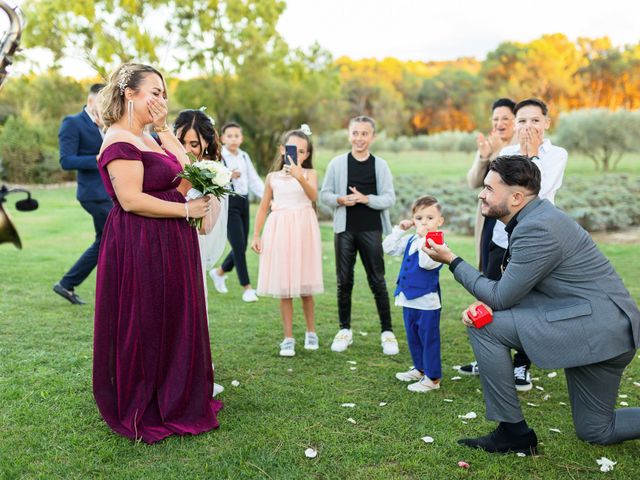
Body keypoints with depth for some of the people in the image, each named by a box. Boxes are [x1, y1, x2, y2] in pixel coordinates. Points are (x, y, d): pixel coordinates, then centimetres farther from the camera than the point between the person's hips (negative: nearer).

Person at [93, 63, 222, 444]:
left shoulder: (149, 139, 15)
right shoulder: (120, 141, -15)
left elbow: (187, 176, 7)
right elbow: (131, 200, -23)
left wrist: (164, 129, 4)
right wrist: (186, 210, -15)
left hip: (169, 247, 10)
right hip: (140, 246, -9)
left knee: (175, 324, 16)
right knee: (144, 329, 3)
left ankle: (175, 404, 31)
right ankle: (143, 415, 21)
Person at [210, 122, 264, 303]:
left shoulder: (244, 156, 14)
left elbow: (254, 180, 11)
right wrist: (229, 176, -34)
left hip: (243, 201, 7)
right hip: (228, 202, -7)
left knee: (242, 246, 11)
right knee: (238, 245, -8)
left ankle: (219, 272, 36)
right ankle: (247, 288, 1)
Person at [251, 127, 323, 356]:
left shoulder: (309, 173, 0)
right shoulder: (273, 177, 8)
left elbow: (313, 196, -21)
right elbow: (263, 208, 14)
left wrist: (300, 177, -38)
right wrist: (256, 235, 10)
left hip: (303, 230, -2)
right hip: (279, 231, 2)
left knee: (304, 286, 5)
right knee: (283, 288, 3)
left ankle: (311, 332, 26)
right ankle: (288, 338, 13)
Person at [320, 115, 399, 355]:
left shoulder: (380, 165, 3)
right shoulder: (337, 163, 4)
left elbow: (389, 199, -2)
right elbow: (324, 194, 5)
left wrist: (365, 199, -16)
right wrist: (340, 200, -14)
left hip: (371, 230, -1)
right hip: (344, 230, 1)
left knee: (377, 281, 2)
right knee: (344, 282, 7)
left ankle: (387, 332, 11)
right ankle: (345, 330, 19)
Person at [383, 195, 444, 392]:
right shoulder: (410, 241, 7)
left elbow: (427, 263, -32)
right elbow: (388, 248, 10)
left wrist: (423, 238, -28)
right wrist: (399, 230, 1)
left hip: (427, 303, -8)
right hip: (408, 301, 8)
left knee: (429, 339, 1)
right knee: (413, 338, 21)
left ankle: (432, 378, 11)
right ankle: (420, 369, 37)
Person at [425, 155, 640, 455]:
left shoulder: (537, 228, -21)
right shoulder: (535, 216, 11)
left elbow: (501, 297, -15)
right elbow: (511, 287, 14)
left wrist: (452, 261, -6)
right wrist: (483, 303, -6)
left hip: (598, 327, -11)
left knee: (484, 326, -14)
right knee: (595, 432, 20)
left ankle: (514, 432, -3)